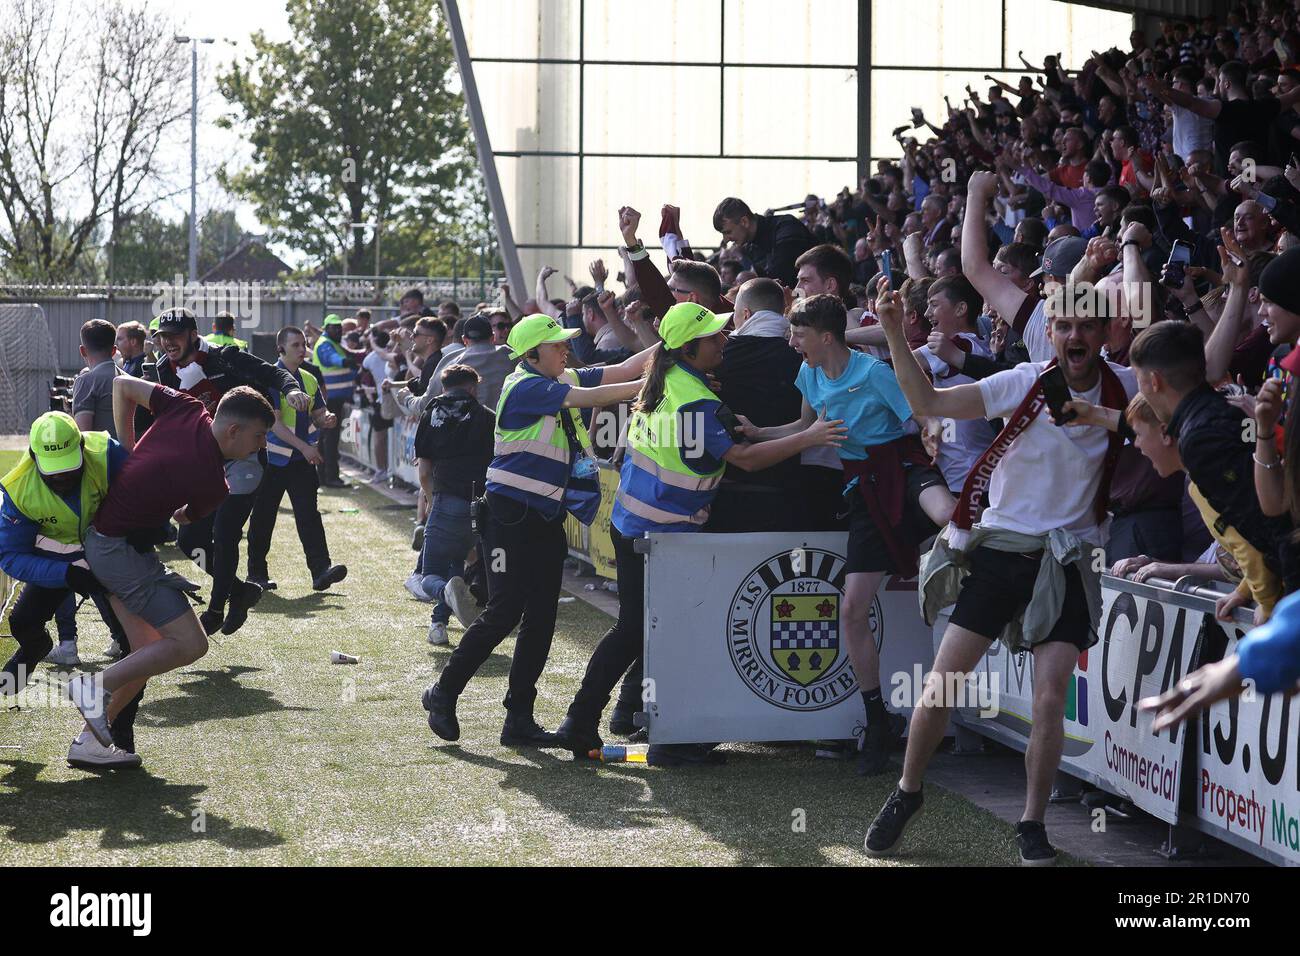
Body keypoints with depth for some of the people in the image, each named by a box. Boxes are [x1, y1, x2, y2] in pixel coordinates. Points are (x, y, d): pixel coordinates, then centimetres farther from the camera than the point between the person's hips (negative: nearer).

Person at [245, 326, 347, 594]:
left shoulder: (309, 380, 10)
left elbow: (318, 414, 14)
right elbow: (274, 423, -16)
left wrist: (327, 420, -12)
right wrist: (304, 446, -25)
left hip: (302, 461, 4)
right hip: (272, 459, -4)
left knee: (308, 513, -7)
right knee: (263, 517, 5)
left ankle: (321, 570, -16)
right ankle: (256, 573, 18)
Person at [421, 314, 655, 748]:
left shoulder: (564, 379, 10)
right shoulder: (525, 386, -13)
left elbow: (623, 369, 6)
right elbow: (590, 398, -21)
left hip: (546, 516, 8)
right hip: (511, 513, -8)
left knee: (541, 616, 5)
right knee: (504, 612, -8)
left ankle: (519, 719, 10)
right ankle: (443, 693, 8)